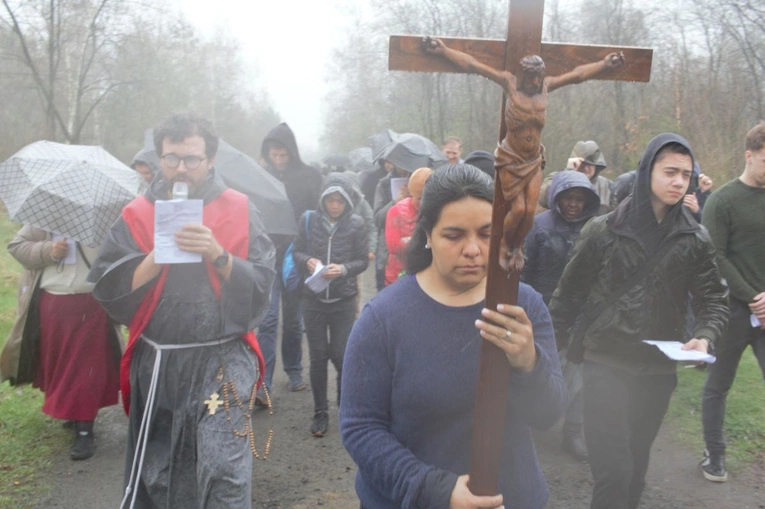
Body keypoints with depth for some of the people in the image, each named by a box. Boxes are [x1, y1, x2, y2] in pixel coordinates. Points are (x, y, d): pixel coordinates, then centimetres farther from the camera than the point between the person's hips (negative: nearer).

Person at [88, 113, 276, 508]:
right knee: (155, 472, 13)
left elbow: (261, 286, -6)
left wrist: (218, 255, -20)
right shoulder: (137, 215, 5)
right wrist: (157, 256, -14)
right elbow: (109, 291, -1)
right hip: (157, 363, 3)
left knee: (224, 471, -8)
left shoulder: (239, 210, 1)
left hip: (222, 360, -2)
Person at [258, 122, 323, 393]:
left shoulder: (310, 176, 0)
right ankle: (263, 382, -4)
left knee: (293, 318, 13)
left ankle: (294, 371, 30)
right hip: (269, 257, -1)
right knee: (268, 318, -7)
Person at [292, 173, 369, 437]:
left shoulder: (355, 224, -6)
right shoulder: (310, 219, -3)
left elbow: (363, 260, -1)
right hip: (314, 299, 1)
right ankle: (320, 413, 20)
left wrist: (343, 269, -18)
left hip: (344, 300, -1)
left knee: (340, 355, 1)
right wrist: (307, 261, -15)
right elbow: (297, 251, 6)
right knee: (318, 356, 6)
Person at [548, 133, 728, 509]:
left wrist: (705, 336, -16)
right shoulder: (603, 231, -6)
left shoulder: (696, 240, 1)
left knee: (635, 466, 17)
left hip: (659, 369, 3)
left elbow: (714, 301, 5)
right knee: (613, 471, -8)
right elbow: (569, 293, 0)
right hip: (606, 364, -3)